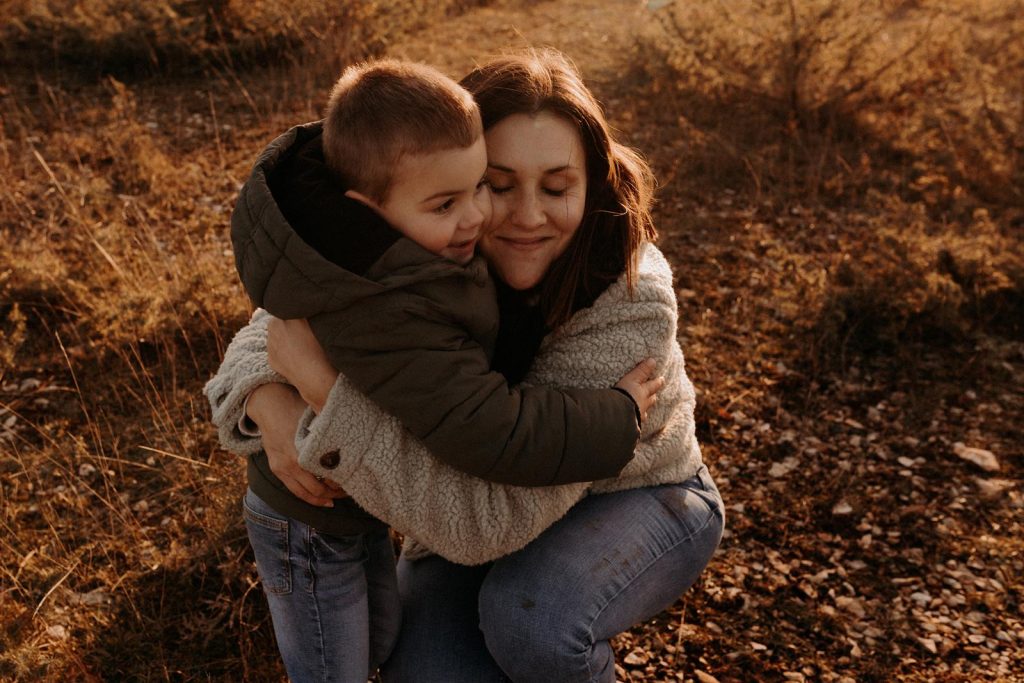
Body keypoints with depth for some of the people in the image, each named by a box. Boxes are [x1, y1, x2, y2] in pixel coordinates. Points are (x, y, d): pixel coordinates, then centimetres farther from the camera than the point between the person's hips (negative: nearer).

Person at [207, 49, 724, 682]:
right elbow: (273, 329, -8)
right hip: (497, 498, 4)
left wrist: (323, 383, -44)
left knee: (531, 617, -35)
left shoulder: (632, 302, -33)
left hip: (635, 503, -3)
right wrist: (270, 404, -32)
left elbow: (497, 511, -39)